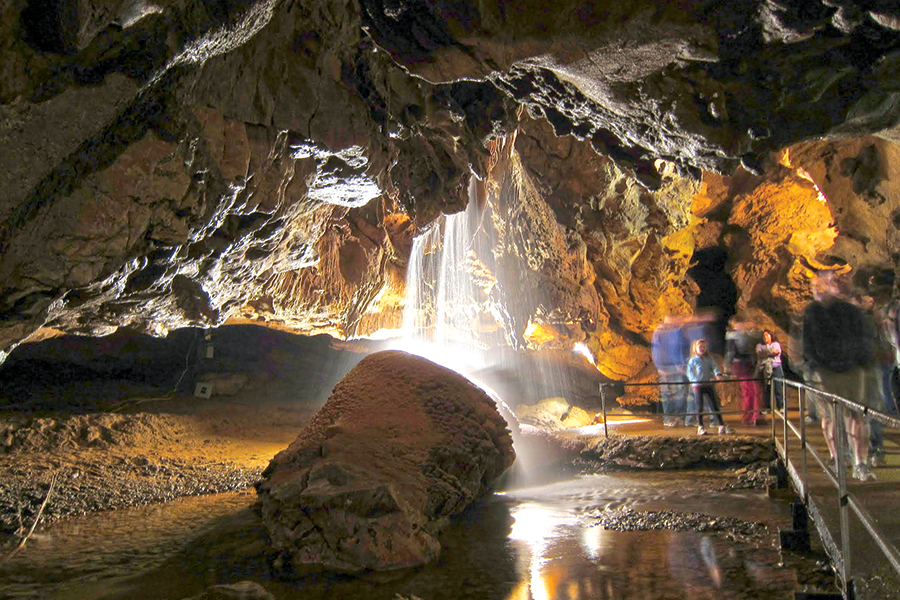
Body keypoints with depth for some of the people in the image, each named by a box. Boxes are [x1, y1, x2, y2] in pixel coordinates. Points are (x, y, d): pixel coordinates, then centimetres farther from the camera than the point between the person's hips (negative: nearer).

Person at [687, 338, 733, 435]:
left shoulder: (709, 359, 11)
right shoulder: (693, 360, 3)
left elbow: (714, 367, -3)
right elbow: (690, 374, -1)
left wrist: (718, 375, -22)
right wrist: (696, 380, -16)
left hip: (709, 385, 3)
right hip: (697, 386, -2)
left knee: (715, 406, 4)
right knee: (700, 407, 2)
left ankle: (722, 426, 8)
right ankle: (700, 427, 9)